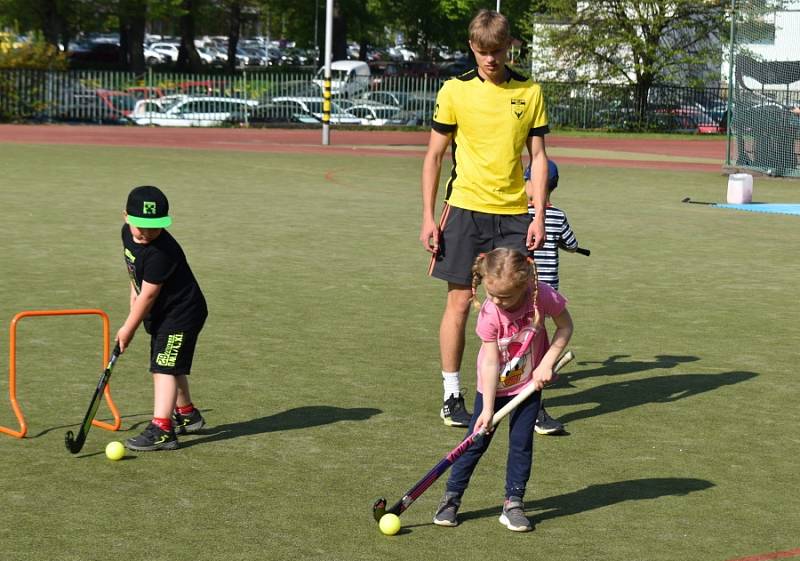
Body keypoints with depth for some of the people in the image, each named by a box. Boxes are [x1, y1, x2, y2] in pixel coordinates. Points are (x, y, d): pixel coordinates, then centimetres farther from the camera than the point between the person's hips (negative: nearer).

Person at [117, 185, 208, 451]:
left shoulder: (161, 253, -32)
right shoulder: (128, 233, -5)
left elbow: (148, 295, -25)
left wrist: (128, 328, -16)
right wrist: (134, 292, 16)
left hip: (182, 312, -10)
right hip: (163, 313, 10)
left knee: (164, 367, -16)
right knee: (169, 366, 22)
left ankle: (161, 430, -20)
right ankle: (187, 415, 40)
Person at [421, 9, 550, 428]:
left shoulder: (530, 93, 5)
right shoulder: (455, 90, 1)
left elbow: (538, 157, 9)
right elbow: (434, 156, 4)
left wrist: (538, 216, 0)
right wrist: (428, 218, -1)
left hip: (513, 213, 1)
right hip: (465, 208, -1)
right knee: (459, 302, 1)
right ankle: (452, 396, 12)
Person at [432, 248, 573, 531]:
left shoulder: (542, 295, -25)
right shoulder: (489, 313, -27)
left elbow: (565, 326, -8)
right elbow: (490, 362, -24)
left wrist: (547, 363, -19)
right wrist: (487, 409, -27)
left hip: (530, 382, 1)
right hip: (493, 385, -1)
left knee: (521, 441, -2)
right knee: (477, 440, 1)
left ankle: (513, 503, 9)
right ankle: (451, 497, 13)